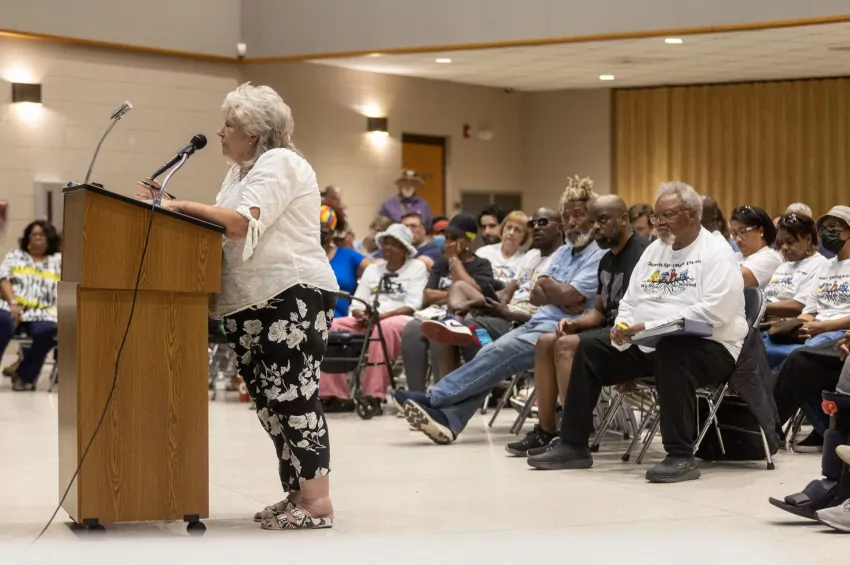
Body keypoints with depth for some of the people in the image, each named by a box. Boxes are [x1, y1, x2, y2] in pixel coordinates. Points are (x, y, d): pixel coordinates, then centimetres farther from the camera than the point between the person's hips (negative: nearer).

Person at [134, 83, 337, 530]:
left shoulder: (279, 163, -8)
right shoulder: (239, 172, 23)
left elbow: (243, 224, -20)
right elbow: (218, 229, 16)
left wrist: (179, 206, -15)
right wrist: (169, 206, 3)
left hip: (293, 297, -10)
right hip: (247, 305, 10)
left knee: (294, 398, -12)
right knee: (271, 402, 9)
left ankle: (317, 502, -12)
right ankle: (296, 494, 15)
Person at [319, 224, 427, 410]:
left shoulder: (417, 267, 8)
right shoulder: (372, 269, 23)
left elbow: (412, 306, -4)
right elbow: (356, 304, 14)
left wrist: (381, 315, -16)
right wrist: (361, 315, -11)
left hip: (400, 320, -5)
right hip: (367, 323, 5)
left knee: (383, 328, -40)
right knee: (330, 327, -19)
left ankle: (374, 395, -42)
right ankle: (331, 393, -23)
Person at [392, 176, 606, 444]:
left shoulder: (599, 255, -7)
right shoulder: (563, 252, 22)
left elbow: (569, 296, -18)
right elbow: (536, 295, 13)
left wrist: (546, 284, 4)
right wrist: (561, 298, -10)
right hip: (537, 322, 8)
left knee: (500, 352, -25)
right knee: (490, 354, -17)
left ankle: (433, 399, -24)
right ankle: (447, 418, -29)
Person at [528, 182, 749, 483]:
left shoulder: (716, 254, -9)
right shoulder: (653, 250, 16)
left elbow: (713, 311, -23)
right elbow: (630, 301, 16)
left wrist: (652, 326, -25)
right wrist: (624, 328, -9)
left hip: (708, 347, -8)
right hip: (648, 344, 8)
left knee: (669, 350, -40)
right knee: (588, 346, -3)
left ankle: (681, 456, -36)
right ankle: (573, 445, 0)